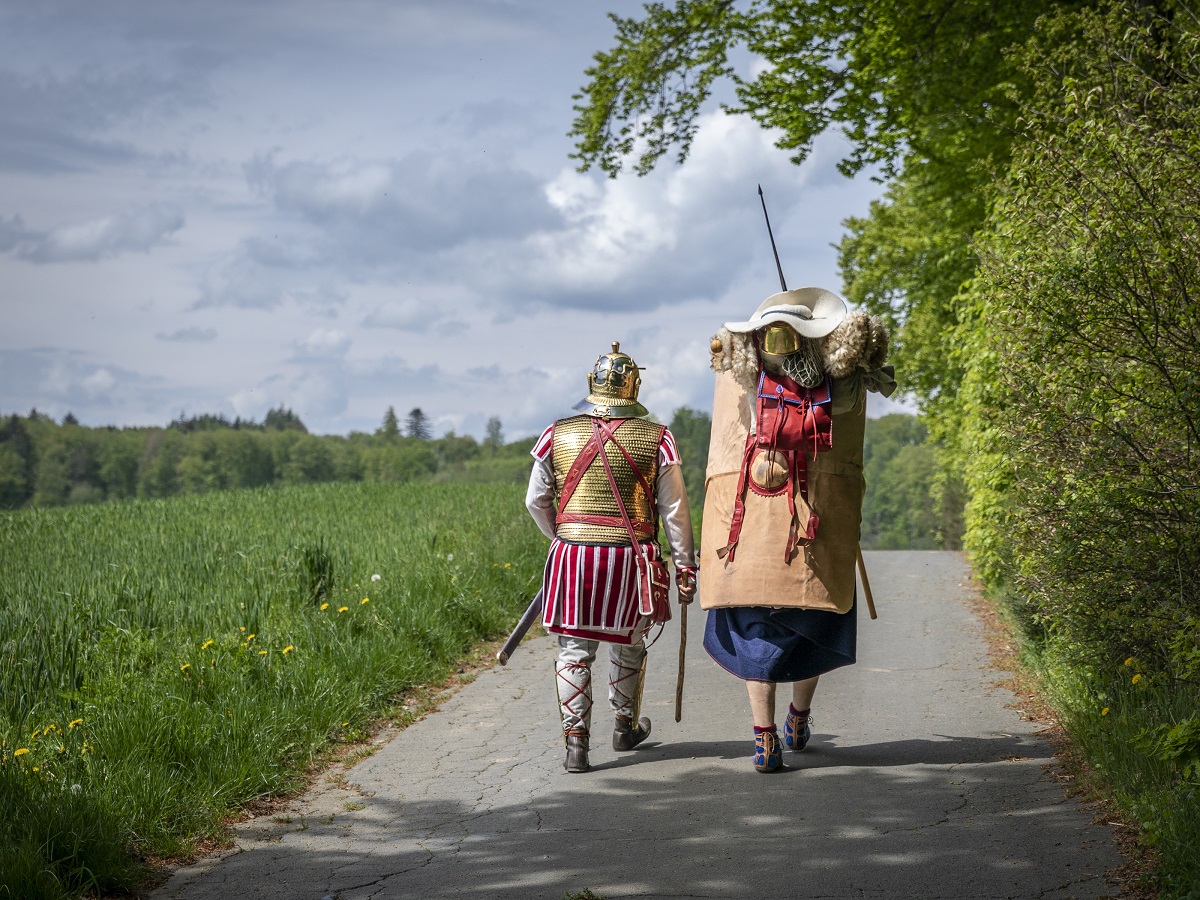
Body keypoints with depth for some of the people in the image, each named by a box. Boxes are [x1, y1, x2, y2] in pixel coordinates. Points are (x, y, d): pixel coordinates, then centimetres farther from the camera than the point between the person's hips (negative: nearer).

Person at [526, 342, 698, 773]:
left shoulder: (558, 435, 2)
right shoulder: (656, 439, -2)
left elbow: (535, 501, 10)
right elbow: (674, 510, 0)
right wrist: (685, 566, 7)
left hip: (572, 555, 0)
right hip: (630, 558, 0)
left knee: (574, 648, 5)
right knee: (628, 645, 18)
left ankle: (575, 739, -3)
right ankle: (625, 726, 35)